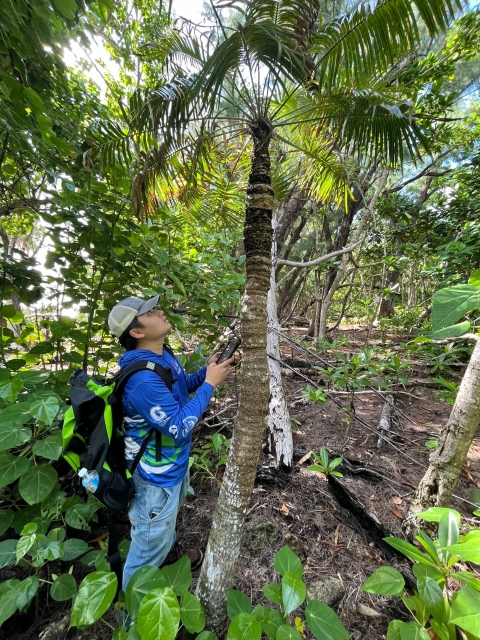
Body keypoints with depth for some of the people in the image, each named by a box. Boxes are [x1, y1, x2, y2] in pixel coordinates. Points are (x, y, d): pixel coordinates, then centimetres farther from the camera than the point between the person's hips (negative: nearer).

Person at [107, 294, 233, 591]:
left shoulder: (164, 355, -7)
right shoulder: (142, 377, -37)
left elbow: (183, 385, 9)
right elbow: (181, 427, -32)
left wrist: (207, 370, -7)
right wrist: (210, 383, -27)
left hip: (175, 460, 9)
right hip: (157, 473, -9)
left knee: (172, 511, 36)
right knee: (152, 539, 19)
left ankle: (170, 549, 65)